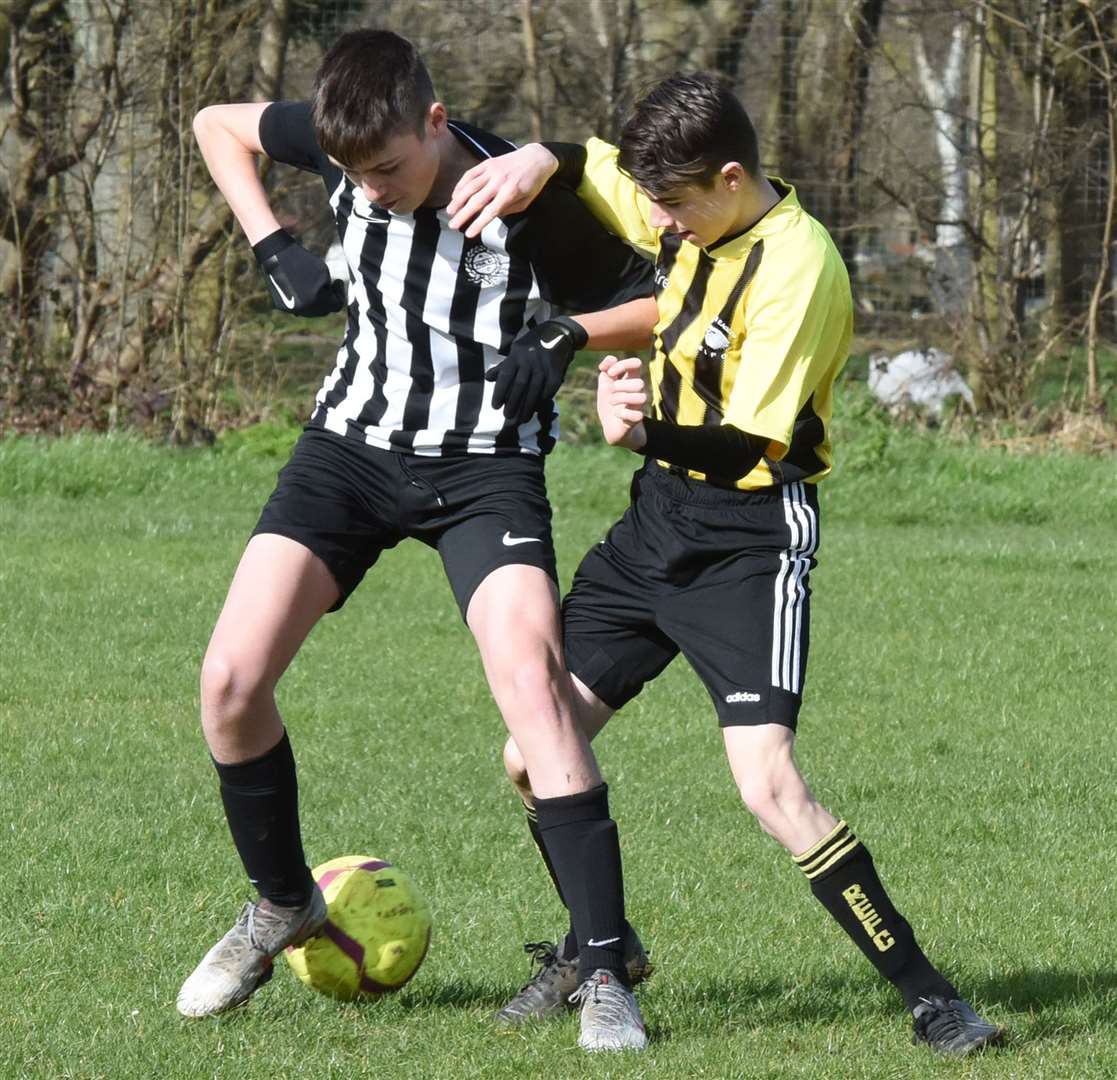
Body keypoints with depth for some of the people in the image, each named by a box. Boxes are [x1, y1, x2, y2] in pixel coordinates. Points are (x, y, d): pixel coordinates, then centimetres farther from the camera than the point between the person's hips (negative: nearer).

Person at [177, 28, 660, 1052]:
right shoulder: (345, 145, -8)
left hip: (485, 464, -4)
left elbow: (658, 304, -5)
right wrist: (274, 248, 0)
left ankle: (607, 970, -19)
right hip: (353, 442, 4)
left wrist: (566, 334, -23)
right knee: (230, 680, -9)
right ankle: (283, 904, 18)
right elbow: (218, 123, 12)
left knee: (532, 687, -25)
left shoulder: (530, 200, -18)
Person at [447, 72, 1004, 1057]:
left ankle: (931, 1000, -14)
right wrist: (536, 162, -4)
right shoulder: (692, 212, 3)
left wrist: (647, 431, -37)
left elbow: (745, 444, -22)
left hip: (750, 537, -8)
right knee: (533, 755, 7)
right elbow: (582, 161, 18)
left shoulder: (797, 266, -21)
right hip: (660, 514, 8)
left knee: (769, 784, -22)